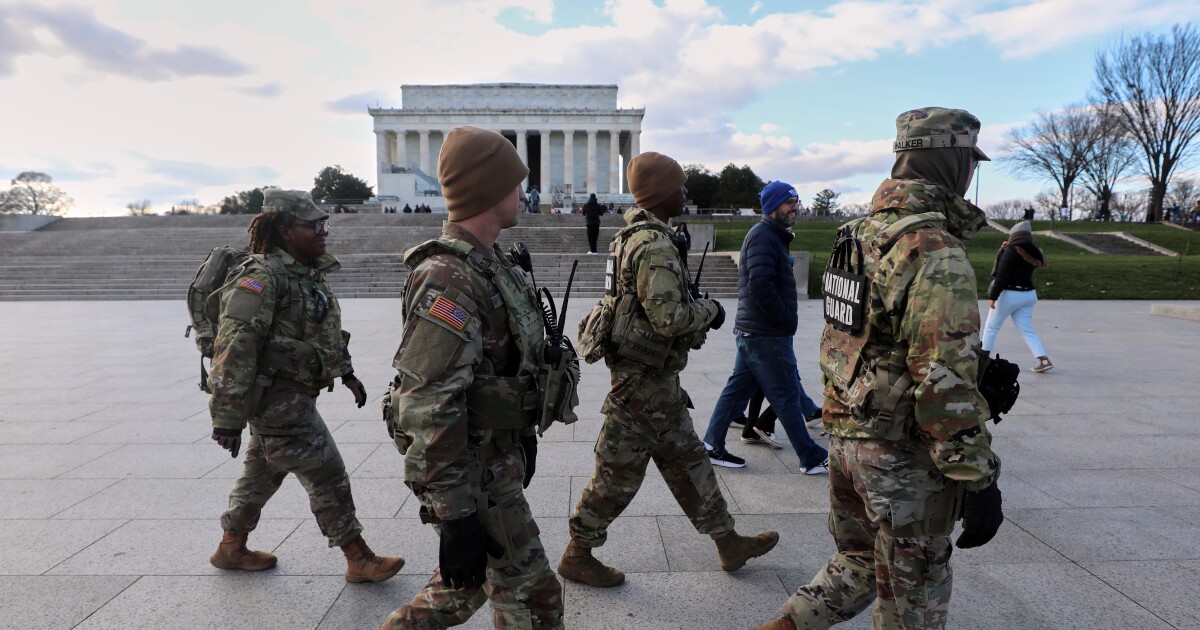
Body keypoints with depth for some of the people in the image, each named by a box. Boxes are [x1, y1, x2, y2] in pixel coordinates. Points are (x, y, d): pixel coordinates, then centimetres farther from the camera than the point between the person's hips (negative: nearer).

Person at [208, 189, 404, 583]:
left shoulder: (309, 274, 8)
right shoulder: (262, 278, -20)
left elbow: (327, 331, 21)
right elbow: (234, 347, -23)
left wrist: (346, 373, 24)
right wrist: (227, 417, -24)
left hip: (293, 395, 9)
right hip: (277, 398, -9)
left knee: (264, 471, 22)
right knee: (327, 476, -3)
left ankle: (231, 549, 40)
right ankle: (360, 561, 9)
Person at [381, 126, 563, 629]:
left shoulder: (487, 263, 8)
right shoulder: (448, 280, -24)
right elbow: (427, 410, -27)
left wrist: (523, 440, 23)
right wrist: (455, 518, -25)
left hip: (498, 459, 9)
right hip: (473, 475, -9)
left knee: (466, 584, 24)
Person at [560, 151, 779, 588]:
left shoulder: (634, 234, 11)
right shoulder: (655, 245, -21)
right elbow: (667, 317, -28)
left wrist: (696, 306, 13)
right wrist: (709, 310, -11)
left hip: (656, 376, 10)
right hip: (646, 377, -10)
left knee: (687, 461, 18)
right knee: (619, 471, 3)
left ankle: (729, 544, 32)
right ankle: (577, 556, 20)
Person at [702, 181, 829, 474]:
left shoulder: (771, 235, 18)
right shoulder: (763, 236, -15)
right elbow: (761, 286, -25)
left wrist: (785, 317, 11)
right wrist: (785, 319, -15)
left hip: (751, 331, 10)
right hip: (767, 336, -10)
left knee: (738, 388, 13)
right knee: (787, 397, 1)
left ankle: (712, 446, 20)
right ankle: (812, 459, 13)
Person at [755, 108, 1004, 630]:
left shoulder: (859, 235, 6)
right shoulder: (935, 252, -21)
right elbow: (945, 381, -25)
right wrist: (980, 481, -17)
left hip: (846, 435, 8)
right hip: (905, 455, -7)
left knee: (858, 562, 26)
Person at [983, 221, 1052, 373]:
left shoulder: (1011, 250, -15)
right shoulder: (1032, 252, 8)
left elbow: (1002, 275, -20)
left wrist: (993, 296, -19)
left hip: (1009, 294, -7)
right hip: (1028, 294, 7)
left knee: (991, 328, 8)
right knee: (1027, 331, 11)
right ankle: (1043, 360, -2)